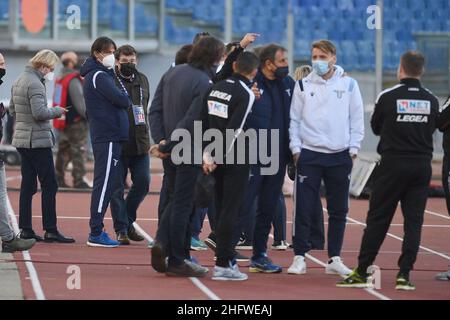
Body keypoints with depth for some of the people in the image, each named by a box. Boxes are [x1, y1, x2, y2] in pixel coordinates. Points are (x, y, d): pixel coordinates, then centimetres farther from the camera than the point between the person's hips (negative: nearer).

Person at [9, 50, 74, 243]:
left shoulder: (19, 81, 14)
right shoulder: (35, 84, -16)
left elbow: (12, 110, 21)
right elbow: (39, 112, -23)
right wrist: (57, 111, -8)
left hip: (22, 140, 9)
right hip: (38, 141, -9)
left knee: (28, 186, 11)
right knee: (49, 185, -5)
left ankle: (25, 229, 11)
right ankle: (50, 230, -6)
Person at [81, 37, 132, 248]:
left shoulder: (100, 74, 20)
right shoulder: (99, 76, -12)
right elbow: (121, 100, -17)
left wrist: (123, 100, -1)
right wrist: (128, 100, 3)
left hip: (103, 136, 10)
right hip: (109, 137, -10)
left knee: (104, 183, 12)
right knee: (105, 183, -10)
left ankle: (97, 230, 15)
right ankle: (96, 233, -10)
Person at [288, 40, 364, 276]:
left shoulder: (349, 85, 4)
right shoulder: (303, 85, 5)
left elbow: (357, 119, 5)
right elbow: (294, 119, 5)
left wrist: (353, 149, -1)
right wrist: (296, 148, -3)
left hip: (340, 155, 1)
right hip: (309, 154, -1)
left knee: (339, 210, 6)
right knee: (304, 209, -4)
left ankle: (334, 259, 14)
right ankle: (299, 258, 1)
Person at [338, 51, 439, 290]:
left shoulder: (388, 97, -6)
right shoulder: (431, 101, 2)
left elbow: (376, 128, 8)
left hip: (393, 163, -2)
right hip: (422, 165, 2)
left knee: (377, 219, 1)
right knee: (414, 220, 4)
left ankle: (361, 272, 2)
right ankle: (404, 274, -1)